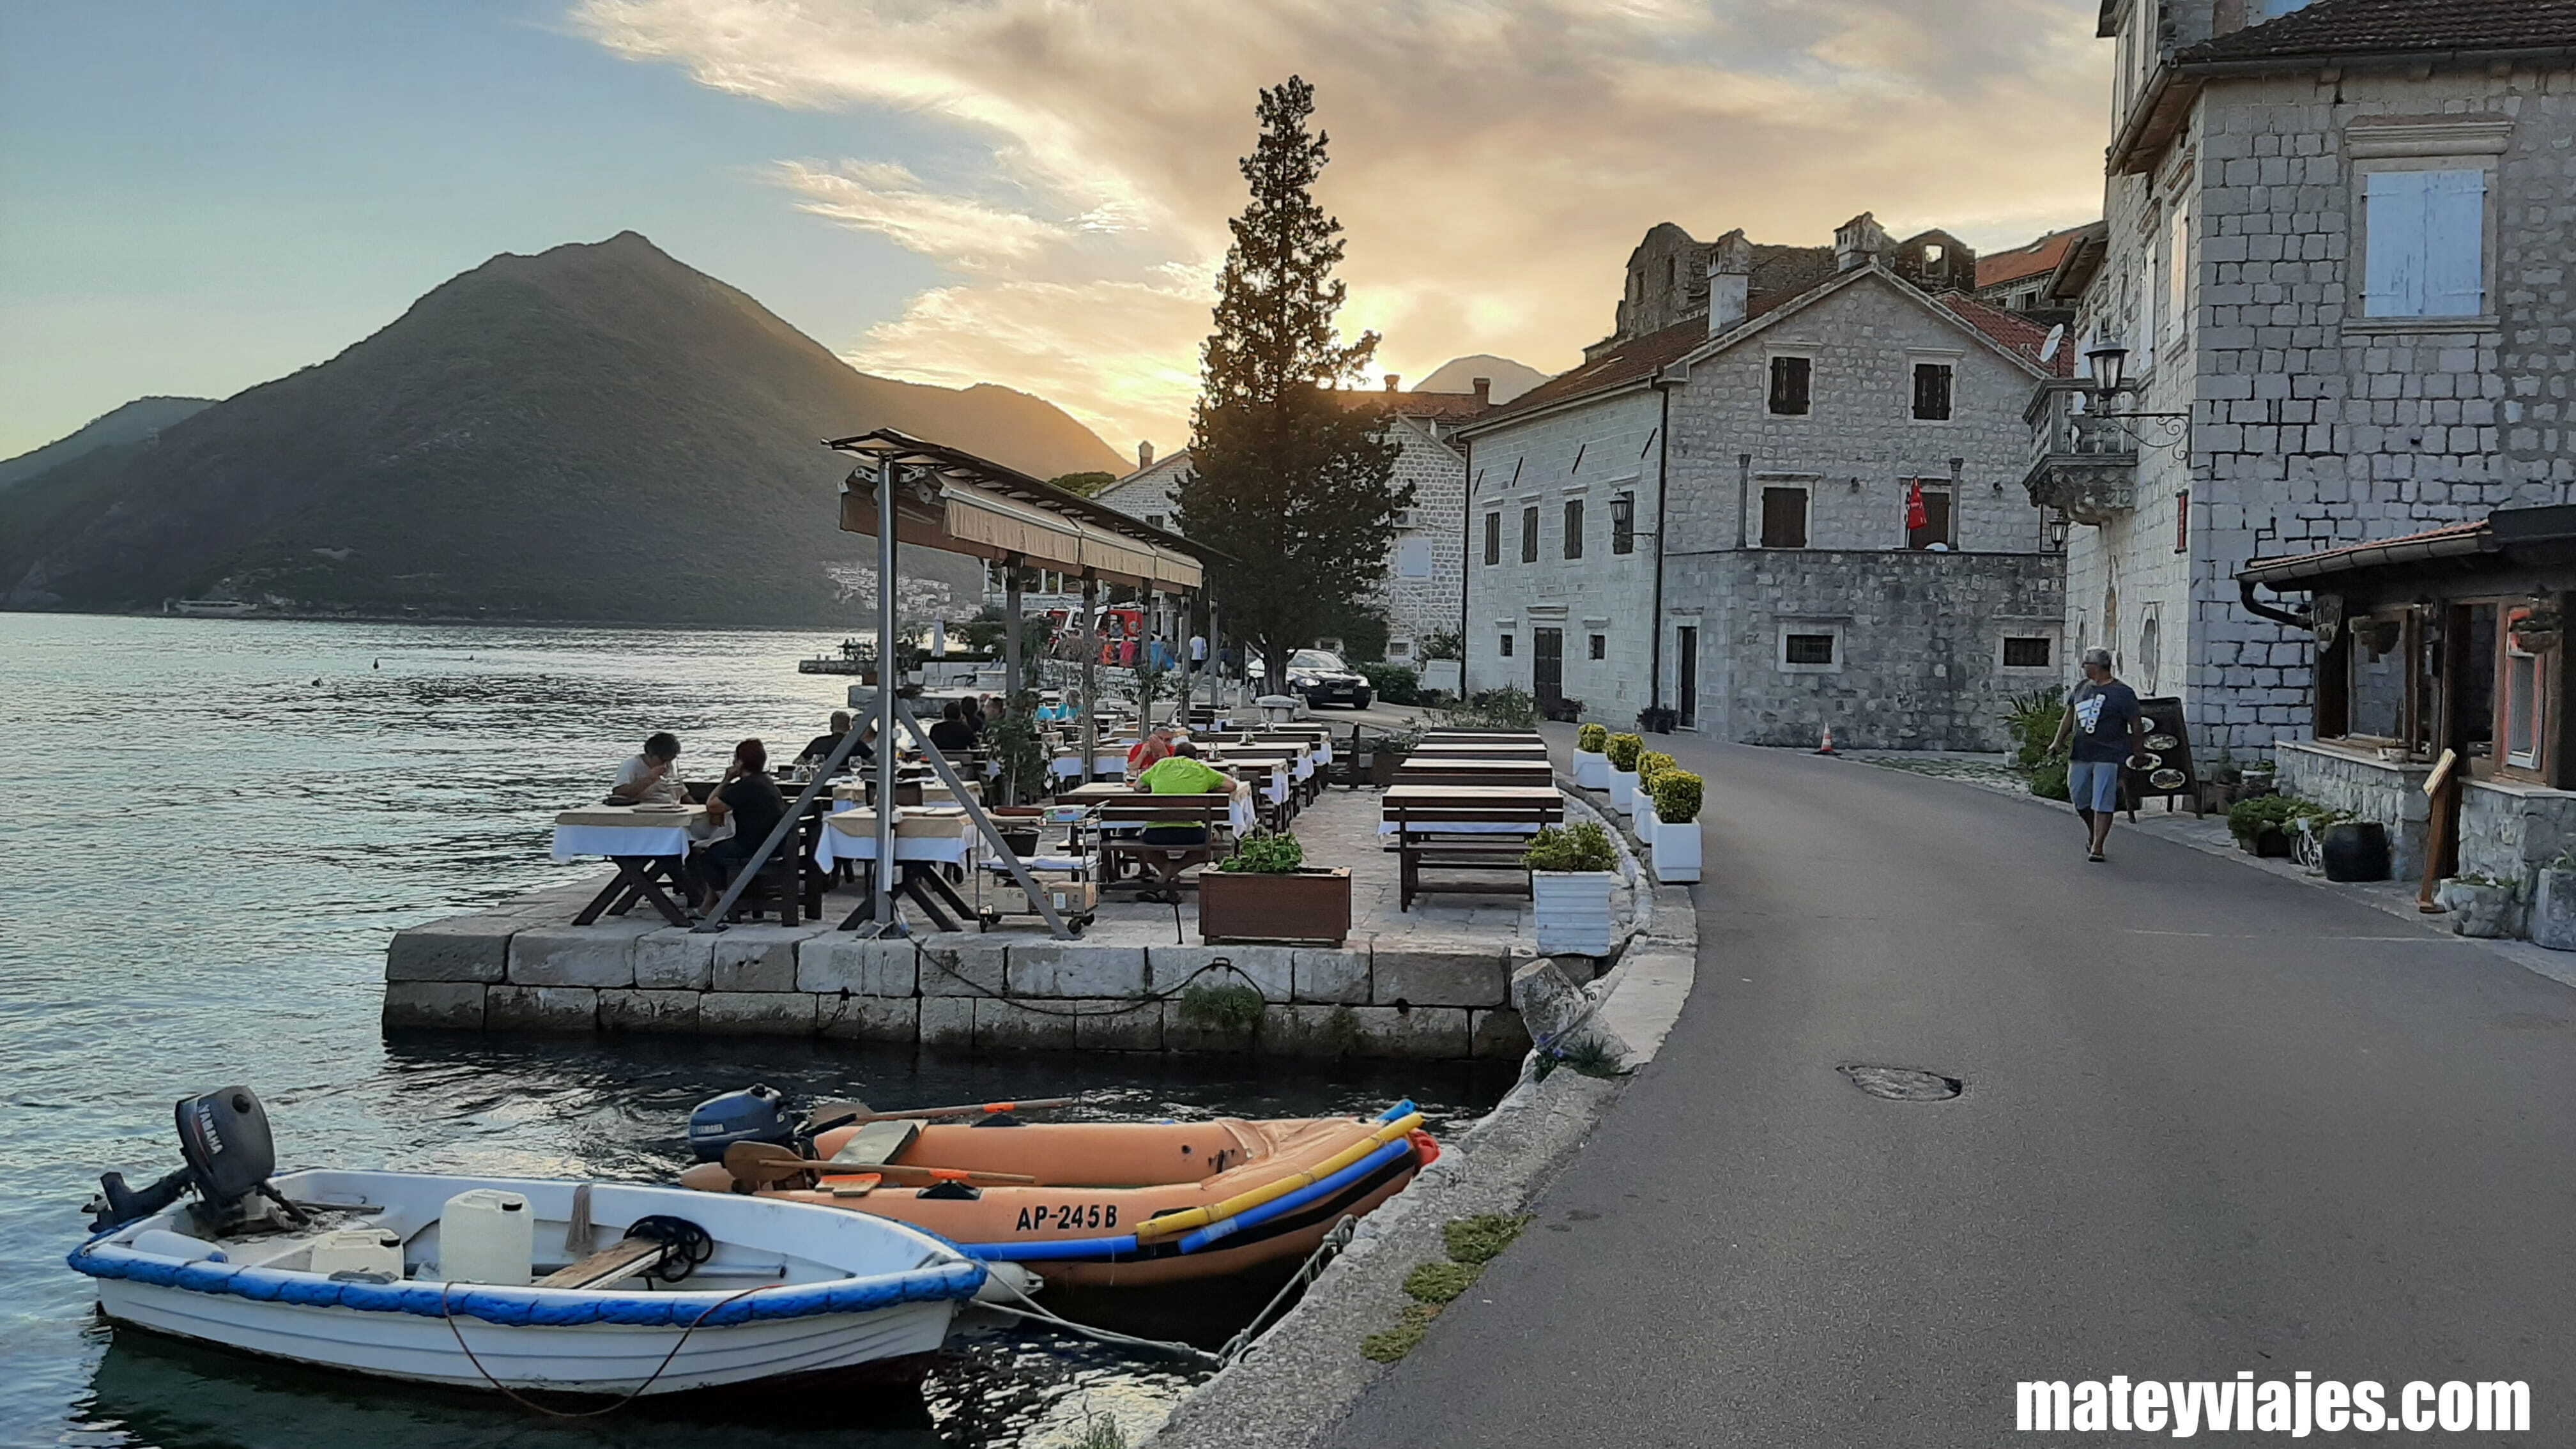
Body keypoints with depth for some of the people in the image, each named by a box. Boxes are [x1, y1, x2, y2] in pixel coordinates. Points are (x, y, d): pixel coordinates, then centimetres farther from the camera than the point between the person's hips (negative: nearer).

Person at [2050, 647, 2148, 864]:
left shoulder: (2123, 693, -6)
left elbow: (2137, 726, -2)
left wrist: (2138, 755, -1)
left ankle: (2097, 847, -4)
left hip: (2109, 757, -6)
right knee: (2079, 799, 12)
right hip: (2080, 756, 6)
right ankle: (2093, 832, 38)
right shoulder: (2080, 689, 12)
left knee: (2103, 803, -7)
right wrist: (2059, 741, 9)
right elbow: (2069, 717, 20)